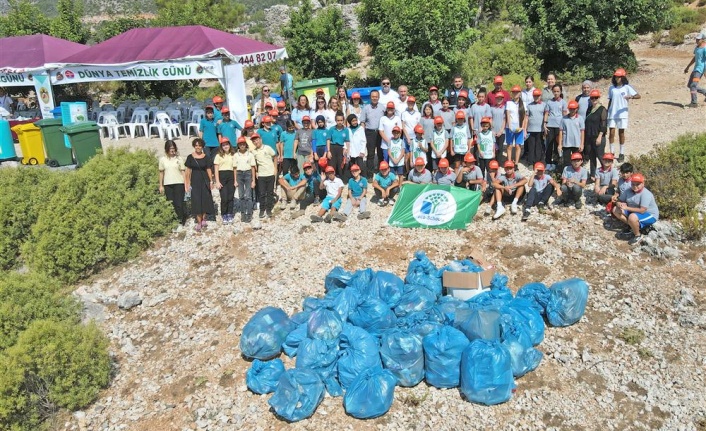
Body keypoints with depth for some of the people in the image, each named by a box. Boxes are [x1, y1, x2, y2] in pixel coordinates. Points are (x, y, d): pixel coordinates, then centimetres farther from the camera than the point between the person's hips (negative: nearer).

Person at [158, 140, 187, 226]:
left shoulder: (178, 159, 2)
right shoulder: (162, 159, 5)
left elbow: (183, 172, 2)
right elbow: (161, 173, 10)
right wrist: (161, 186, 9)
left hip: (179, 183, -2)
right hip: (167, 184, 2)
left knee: (179, 203, -5)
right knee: (171, 204, 4)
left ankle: (181, 221, 7)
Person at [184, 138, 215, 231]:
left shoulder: (206, 157, 1)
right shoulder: (190, 157, 0)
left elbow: (209, 170, 4)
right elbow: (188, 171, 3)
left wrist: (211, 181, -2)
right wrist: (188, 183, 0)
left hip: (205, 181, 1)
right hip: (195, 181, -1)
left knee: (205, 200, 7)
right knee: (196, 201, -1)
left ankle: (203, 219, 25)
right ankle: (199, 222, 4)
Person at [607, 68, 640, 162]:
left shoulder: (627, 87, -2)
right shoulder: (611, 88, 8)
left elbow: (638, 96, -9)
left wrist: (631, 97, -30)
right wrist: (607, 112, 12)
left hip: (622, 114, -2)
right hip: (612, 114, 2)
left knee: (621, 133, 4)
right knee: (611, 133, -1)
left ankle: (622, 154, 12)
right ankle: (612, 152, 10)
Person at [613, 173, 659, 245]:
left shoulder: (646, 194, -26)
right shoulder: (628, 191, -4)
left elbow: (642, 210, -33)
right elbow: (619, 201, 5)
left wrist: (626, 208, -30)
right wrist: (620, 205, -21)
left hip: (650, 215, -8)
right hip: (634, 212, 8)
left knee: (632, 217, -39)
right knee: (615, 210, -1)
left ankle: (638, 236, -9)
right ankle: (633, 228, 4)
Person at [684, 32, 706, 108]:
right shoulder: (697, 47, 16)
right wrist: (687, 67, 27)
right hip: (696, 69, 10)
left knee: (693, 85, -17)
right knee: (689, 85, 13)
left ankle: (694, 103, -17)